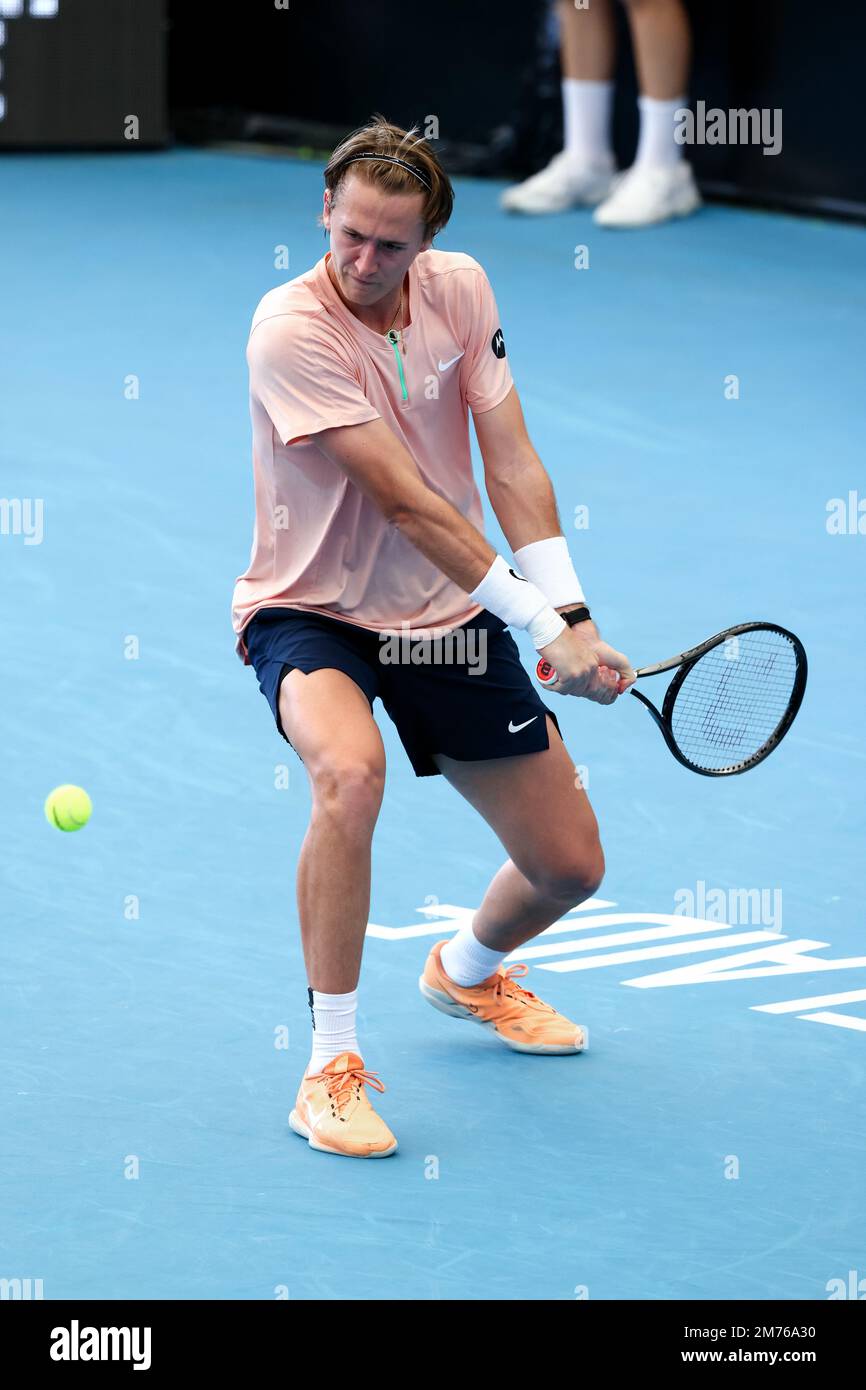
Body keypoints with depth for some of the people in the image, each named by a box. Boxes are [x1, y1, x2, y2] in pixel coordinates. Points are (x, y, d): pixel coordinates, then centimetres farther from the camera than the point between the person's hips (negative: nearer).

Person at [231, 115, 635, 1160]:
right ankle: (332, 1063, -26)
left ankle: (466, 972, 42)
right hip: (310, 613, -5)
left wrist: (571, 611, -20)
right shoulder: (291, 328, -23)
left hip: (448, 618, 6)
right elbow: (407, 502, -26)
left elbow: (511, 466, -6)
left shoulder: (460, 289, -4)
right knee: (350, 770, -39)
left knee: (569, 864, 5)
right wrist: (544, 626, -28)